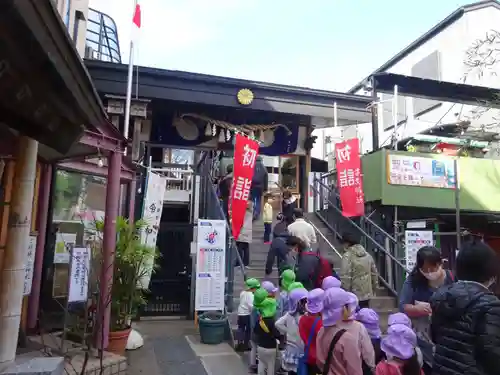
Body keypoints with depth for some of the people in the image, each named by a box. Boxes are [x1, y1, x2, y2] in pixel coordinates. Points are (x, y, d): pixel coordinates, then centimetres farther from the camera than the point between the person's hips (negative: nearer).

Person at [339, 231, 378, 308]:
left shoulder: (348, 256, -15)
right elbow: (374, 274, 14)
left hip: (353, 295, -7)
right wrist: (373, 289, 24)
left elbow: (345, 277, -20)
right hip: (367, 293, 7)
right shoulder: (367, 255, 8)